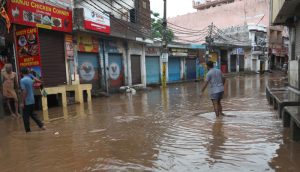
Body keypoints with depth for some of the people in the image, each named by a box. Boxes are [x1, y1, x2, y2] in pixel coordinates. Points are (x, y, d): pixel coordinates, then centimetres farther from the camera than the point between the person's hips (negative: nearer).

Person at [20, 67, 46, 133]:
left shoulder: (22, 80, -15)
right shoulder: (31, 80, 7)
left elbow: (24, 92, -20)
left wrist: (22, 102, -16)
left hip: (26, 102, -7)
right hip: (32, 100, 7)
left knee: (26, 117, 5)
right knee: (32, 114, 20)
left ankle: (28, 131, 13)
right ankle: (41, 125, 15)